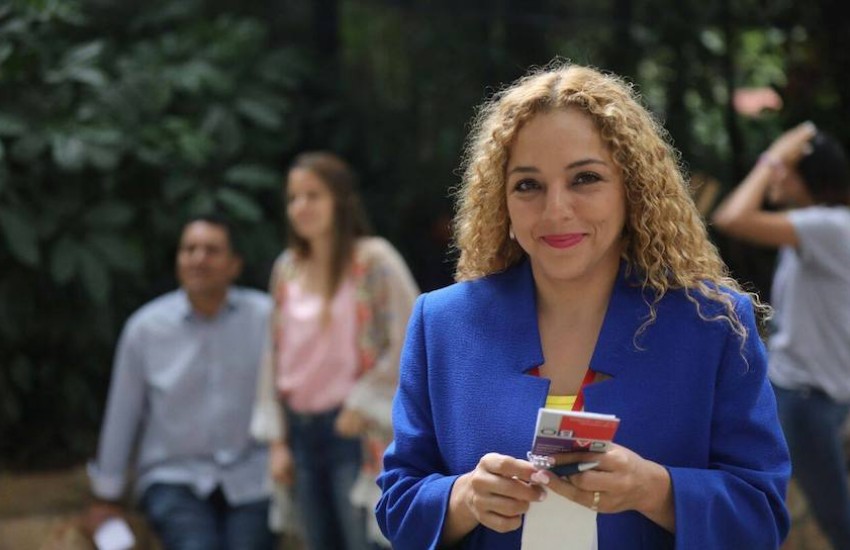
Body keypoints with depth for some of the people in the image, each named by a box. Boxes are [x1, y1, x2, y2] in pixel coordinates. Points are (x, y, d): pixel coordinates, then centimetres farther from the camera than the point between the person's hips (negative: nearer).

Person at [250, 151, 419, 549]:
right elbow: (276, 355, 12)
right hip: (303, 430, 6)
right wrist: (277, 441, 9)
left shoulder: (374, 260, -7)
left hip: (356, 430, -6)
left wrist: (361, 406, -11)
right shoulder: (287, 268, 10)